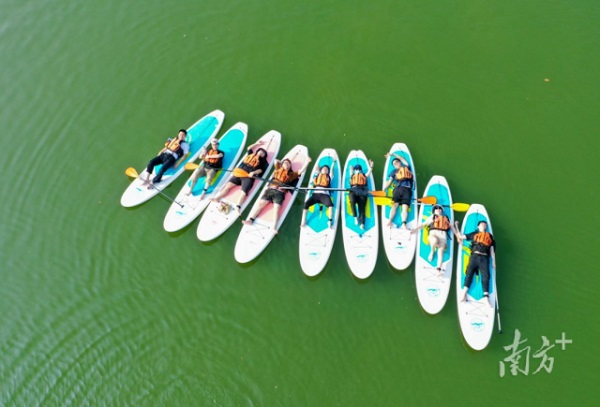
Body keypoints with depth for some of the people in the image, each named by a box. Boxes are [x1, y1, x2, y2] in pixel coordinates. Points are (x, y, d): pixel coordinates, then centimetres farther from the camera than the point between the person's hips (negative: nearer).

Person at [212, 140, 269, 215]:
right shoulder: (251, 155, 25)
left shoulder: (262, 161, 14)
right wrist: (256, 144, 44)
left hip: (248, 177, -4)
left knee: (243, 192, -21)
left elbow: (261, 169, 2)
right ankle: (216, 198, -20)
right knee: (228, 185, -12)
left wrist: (253, 172, -13)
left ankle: (237, 207, -38)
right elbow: (249, 148, 42)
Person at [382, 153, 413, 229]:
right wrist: (383, 190, 6)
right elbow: (389, 182, 16)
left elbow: (403, 159, 20)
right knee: (395, 204, -15)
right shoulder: (394, 171, 21)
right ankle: (390, 221, -21)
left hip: (407, 189, -1)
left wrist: (393, 154, 24)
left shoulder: (406, 168, 21)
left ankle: (403, 224, -21)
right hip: (398, 189, 1)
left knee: (405, 207, -13)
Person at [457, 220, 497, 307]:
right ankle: (464, 294, -21)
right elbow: (461, 236, 25)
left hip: (484, 258, 0)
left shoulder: (489, 236, 24)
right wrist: (456, 227, 28)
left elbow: (492, 249, 20)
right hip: (474, 256, 0)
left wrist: (493, 261, 13)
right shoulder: (474, 234, 22)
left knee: (486, 276, -13)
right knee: (469, 273, -13)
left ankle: (487, 298, -22)